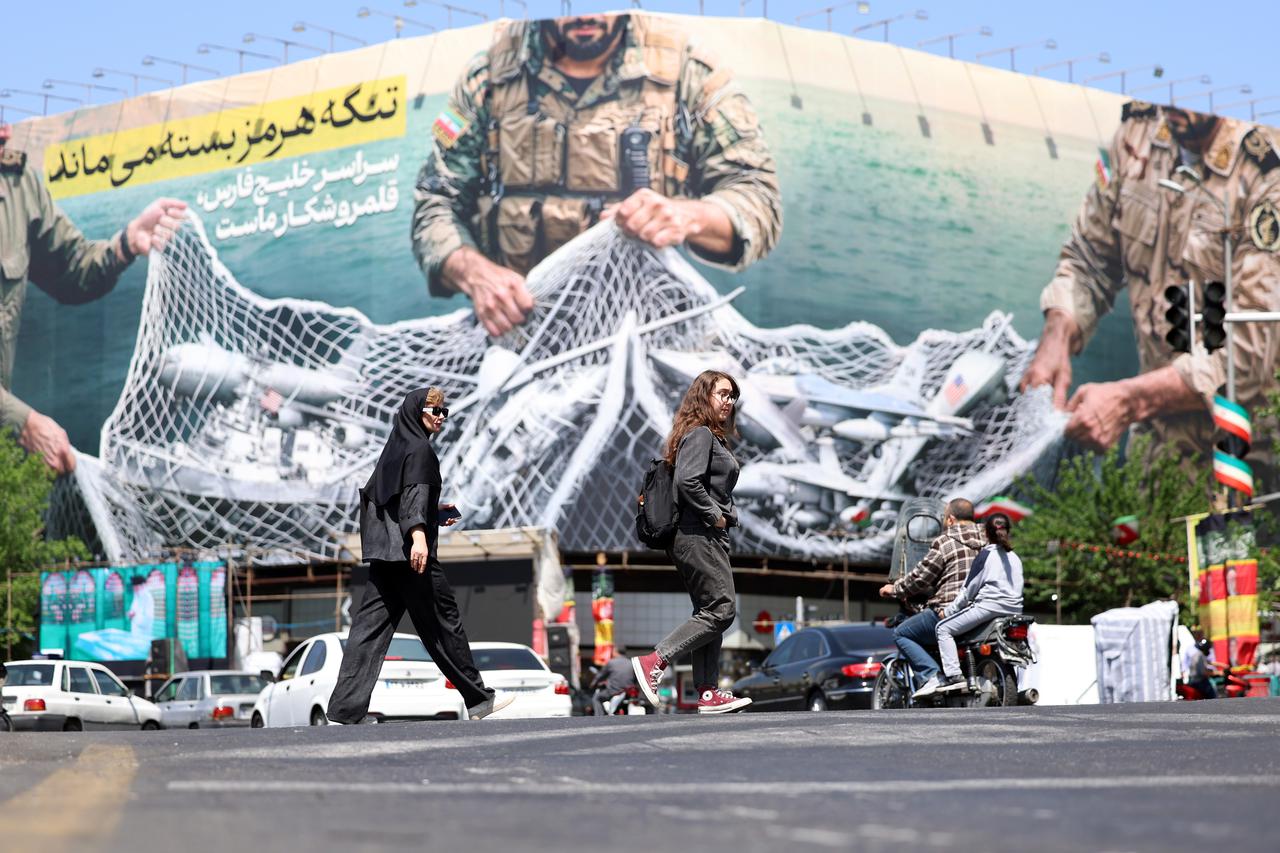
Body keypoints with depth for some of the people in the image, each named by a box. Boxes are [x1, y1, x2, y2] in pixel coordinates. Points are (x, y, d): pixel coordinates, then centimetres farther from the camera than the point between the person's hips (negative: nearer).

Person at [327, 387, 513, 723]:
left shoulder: (396, 447, 20)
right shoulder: (419, 448, -6)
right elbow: (414, 491, -22)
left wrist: (433, 513, 32)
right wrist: (418, 532, -35)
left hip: (385, 552, 8)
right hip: (410, 552, -8)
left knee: (371, 624, 0)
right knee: (443, 621, 1)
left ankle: (345, 709, -8)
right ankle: (478, 700, 11)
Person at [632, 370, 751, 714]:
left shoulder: (712, 437, 21)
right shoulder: (700, 434, -10)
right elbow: (688, 481, -24)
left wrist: (727, 515, 7)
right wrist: (715, 516, -15)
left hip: (708, 536, 11)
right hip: (699, 537, -11)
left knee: (709, 613, 9)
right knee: (721, 608, -12)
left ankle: (708, 692, 8)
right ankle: (654, 662, -14)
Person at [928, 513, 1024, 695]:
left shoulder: (986, 554, -1)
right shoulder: (1015, 558, 20)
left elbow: (969, 588, -4)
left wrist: (948, 610, 3)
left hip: (989, 605, -8)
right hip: (1014, 610, 8)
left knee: (944, 628, -4)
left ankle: (954, 676, -18)